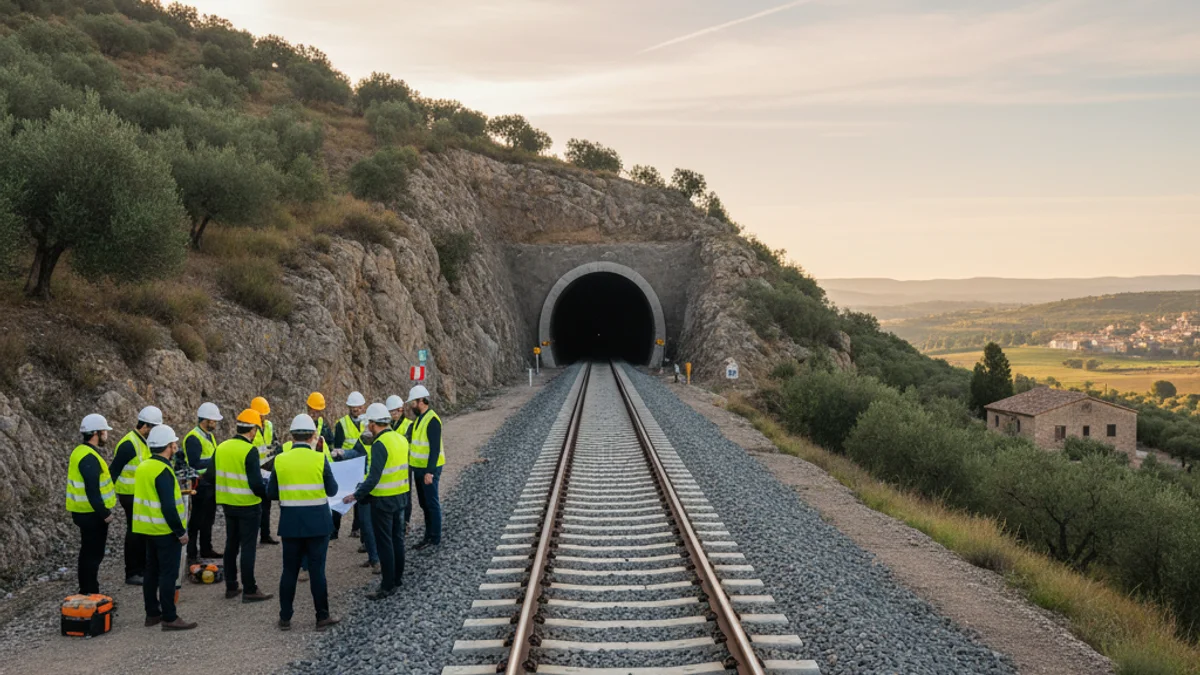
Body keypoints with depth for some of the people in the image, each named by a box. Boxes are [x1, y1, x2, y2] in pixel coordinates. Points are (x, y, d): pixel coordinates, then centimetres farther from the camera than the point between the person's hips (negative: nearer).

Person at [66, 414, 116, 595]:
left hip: (84, 512, 10)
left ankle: (85, 592, 26)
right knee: (94, 554, -3)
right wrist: (104, 514, -20)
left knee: (88, 553, 18)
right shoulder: (89, 458, -22)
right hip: (92, 514, -10)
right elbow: (92, 491, -27)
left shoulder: (81, 452, 11)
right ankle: (90, 594, 2)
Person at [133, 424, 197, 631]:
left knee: (152, 571, 16)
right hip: (165, 530, -9)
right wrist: (181, 531, -18)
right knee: (168, 574, -4)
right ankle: (169, 618, -1)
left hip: (147, 528, 9)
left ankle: (152, 613, 24)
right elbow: (168, 507, -25)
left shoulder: (143, 467, 9)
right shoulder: (163, 471, -21)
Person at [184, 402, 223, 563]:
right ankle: (191, 553, 6)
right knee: (196, 521, -2)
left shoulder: (210, 436, 12)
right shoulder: (193, 438, -18)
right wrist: (215, 460, -22)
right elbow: (195, 464, -24)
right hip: (200, 485, -9)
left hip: (210, 484, 9)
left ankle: (206, 549, 30)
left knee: (208, 519, 18)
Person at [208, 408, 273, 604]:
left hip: (228, 504, 7)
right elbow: (256, 483, -23)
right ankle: (249, 591, 4)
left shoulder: (221, 447, 1)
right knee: (247, 547, 0)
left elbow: (209, 476, 6)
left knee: (231, 544, 16)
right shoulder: (250, 451, -19)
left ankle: (230, 587, 25)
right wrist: (267, 493, -5)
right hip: (247, 506, -7)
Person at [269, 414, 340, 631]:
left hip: (290, 524, 2)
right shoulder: (320, 459, -9)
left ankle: (285, 618, 15)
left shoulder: (280, 460, -3)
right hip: (317, 524, -2)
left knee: (289, 571, 10)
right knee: (317, 570, 4)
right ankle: (322, 617, 11)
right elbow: (332, 490, -2)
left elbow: (271, 493, 1)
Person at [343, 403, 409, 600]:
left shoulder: (380, 444, -21)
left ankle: (387, 586, 3)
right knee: (397, 539, 17)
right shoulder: (401, 439, 5)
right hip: (400, 495, 8)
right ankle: (397, 578, 29)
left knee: (384, 542, -1)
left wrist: (356, 495, -20)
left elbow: (373, 478, -26)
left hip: (383, 500, -8)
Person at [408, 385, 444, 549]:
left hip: (429, 470, -10)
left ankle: (435, 539, 5)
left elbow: (435, 448, -22)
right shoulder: (419, 419, 11)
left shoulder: (432, 420, -18)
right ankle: (429, 536, 24)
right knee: (424, 503, 15)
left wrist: (430, 472, -25)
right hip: (419, 468, 10)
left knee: (432, 503, -2)